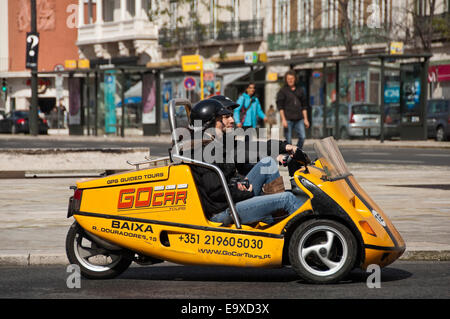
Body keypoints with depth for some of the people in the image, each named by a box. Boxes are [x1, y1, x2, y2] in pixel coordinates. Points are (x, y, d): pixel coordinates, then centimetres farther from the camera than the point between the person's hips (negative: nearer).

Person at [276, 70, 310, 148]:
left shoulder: (300, 90, 15)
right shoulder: (282, 91, 3)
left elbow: (304, 106, 18)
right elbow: (280, 106, -2)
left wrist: (305, 119, 11)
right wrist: (283, 119, -11)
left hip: (299, 119, 4)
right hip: (288, 119, -4)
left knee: (302, 137, -8)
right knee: (288, 140, -4)